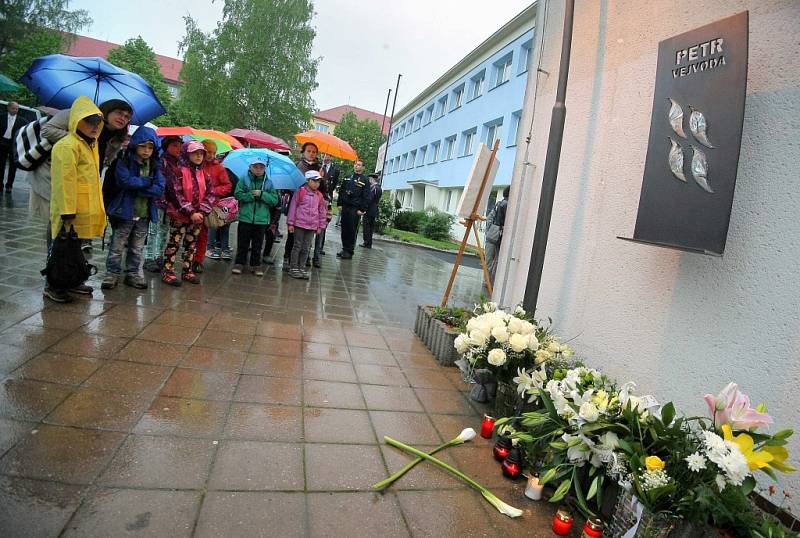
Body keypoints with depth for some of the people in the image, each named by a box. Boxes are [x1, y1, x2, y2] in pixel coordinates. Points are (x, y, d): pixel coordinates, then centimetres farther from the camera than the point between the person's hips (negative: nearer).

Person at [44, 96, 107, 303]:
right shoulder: (67, 146, -14)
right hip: (74, 212, -9)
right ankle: (53, 286, 14)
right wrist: (67, 213, -22)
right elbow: (64, 182, -20)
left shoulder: (91, 145, 16)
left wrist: (98, 210, 20)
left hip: (88, 211, 9)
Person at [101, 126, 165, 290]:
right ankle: (112, 274, 15)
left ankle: (133, 274, 24)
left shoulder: (155, 166, 5)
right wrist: (147, 182, -14)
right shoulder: (124, 162, -5)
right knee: (117, 247, 5)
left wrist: (137, 188, -15)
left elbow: (160, 190, -7)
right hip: (125, 212, -4)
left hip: (144, 215, 4)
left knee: (137, 249, 14)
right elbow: (124, 181, -23)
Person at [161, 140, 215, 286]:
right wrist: (190, 213, -19)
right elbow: (176, 195, -16)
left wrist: (202, 211, -9)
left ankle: (187, 271, 25)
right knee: (174, 243, 2)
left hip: (197, 216, 6)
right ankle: (167, 271, 9)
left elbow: (210, 194, 4)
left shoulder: (203, 174, 8)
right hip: (179, 215, -6)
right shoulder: (180, 172, -10)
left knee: (191, 244, 13)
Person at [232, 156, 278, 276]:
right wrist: (252, 195, -13)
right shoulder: (244, 180, 3)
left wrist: (262, 194, -14)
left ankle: (256, 265, 19)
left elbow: (275, 200, -3)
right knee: (243, 243, 5)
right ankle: (239, 263, 16)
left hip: (261, 219, 1)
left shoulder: (268, 183, 5)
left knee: (257, 244, 9)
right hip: (245, 217, -1)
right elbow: (238, 194, -8)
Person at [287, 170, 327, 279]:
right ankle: (293, 268, 12)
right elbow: (293, 207, -3)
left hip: (312, 226, 4)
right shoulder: (300, 191, -4)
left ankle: (301, 268, 17)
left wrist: (321, 226, 11)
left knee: (306, 248, 8)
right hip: (299, 224, -4)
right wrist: (290, 223, -5)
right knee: (298, 246, 3)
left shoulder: (319, 195, 8)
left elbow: (322, 211, 13)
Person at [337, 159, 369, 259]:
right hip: (345, 207, 5)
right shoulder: (348, 177, 14)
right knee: (344, 229, 8)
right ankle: (344, 248, 18)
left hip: (355, 209, -5)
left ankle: (349, 251, 5)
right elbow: (341, 191, 15)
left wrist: (362, 209, -12)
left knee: (352, 230, -2)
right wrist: (340, 204, 6)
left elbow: (366, 197, -5)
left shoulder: (364, 180, 0)